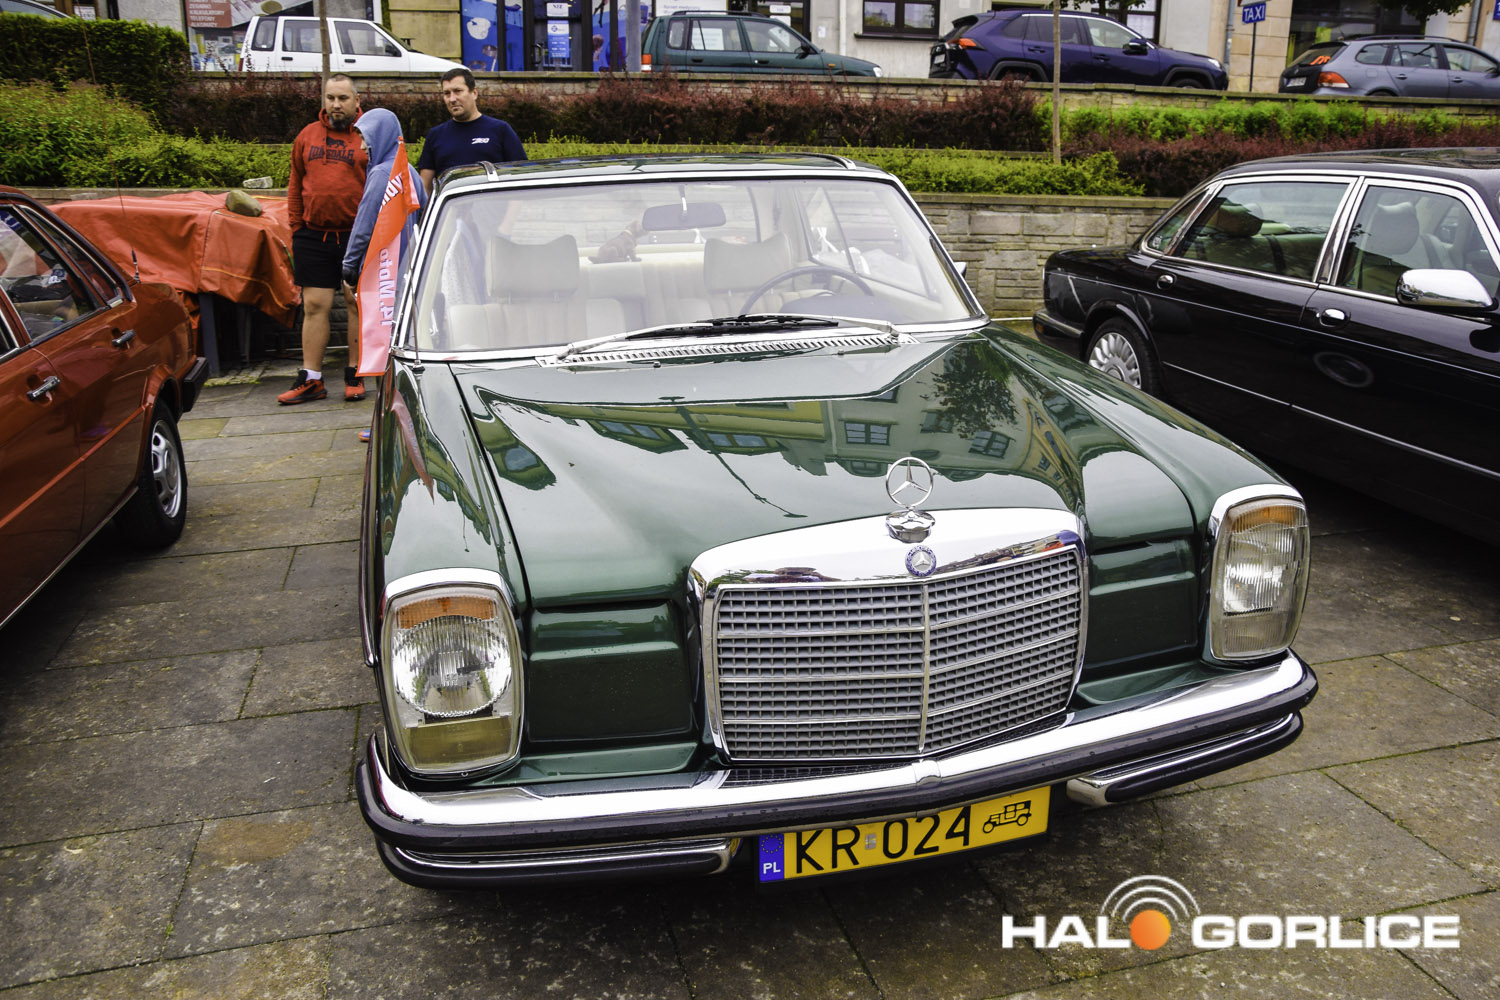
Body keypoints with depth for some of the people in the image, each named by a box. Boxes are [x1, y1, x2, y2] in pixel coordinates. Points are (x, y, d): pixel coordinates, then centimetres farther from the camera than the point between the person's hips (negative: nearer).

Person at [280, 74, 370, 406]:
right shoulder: (307, 136, 12)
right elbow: (296, 185, 17)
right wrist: (296, 227, 10)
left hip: (357, 235, -3)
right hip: (313, 235, 3)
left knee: (357, 303, 3)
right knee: (314, 306, 3)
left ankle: (355, 376, 13)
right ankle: (311, 380, 8)